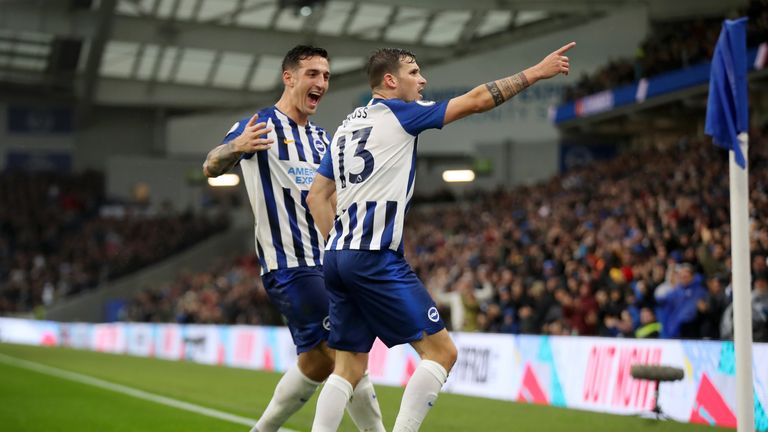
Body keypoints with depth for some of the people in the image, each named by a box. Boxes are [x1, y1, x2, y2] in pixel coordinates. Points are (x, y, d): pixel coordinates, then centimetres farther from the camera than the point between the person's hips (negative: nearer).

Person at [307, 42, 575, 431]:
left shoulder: (346, 126, 19)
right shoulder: (399, 114, -2)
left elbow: (317, 196, 20)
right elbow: (476, 100, -4)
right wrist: (536, 72, 4)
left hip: (337, 258, 8)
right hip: (377, 260, -8)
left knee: (349, 368, 10)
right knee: (441, 352, -3)